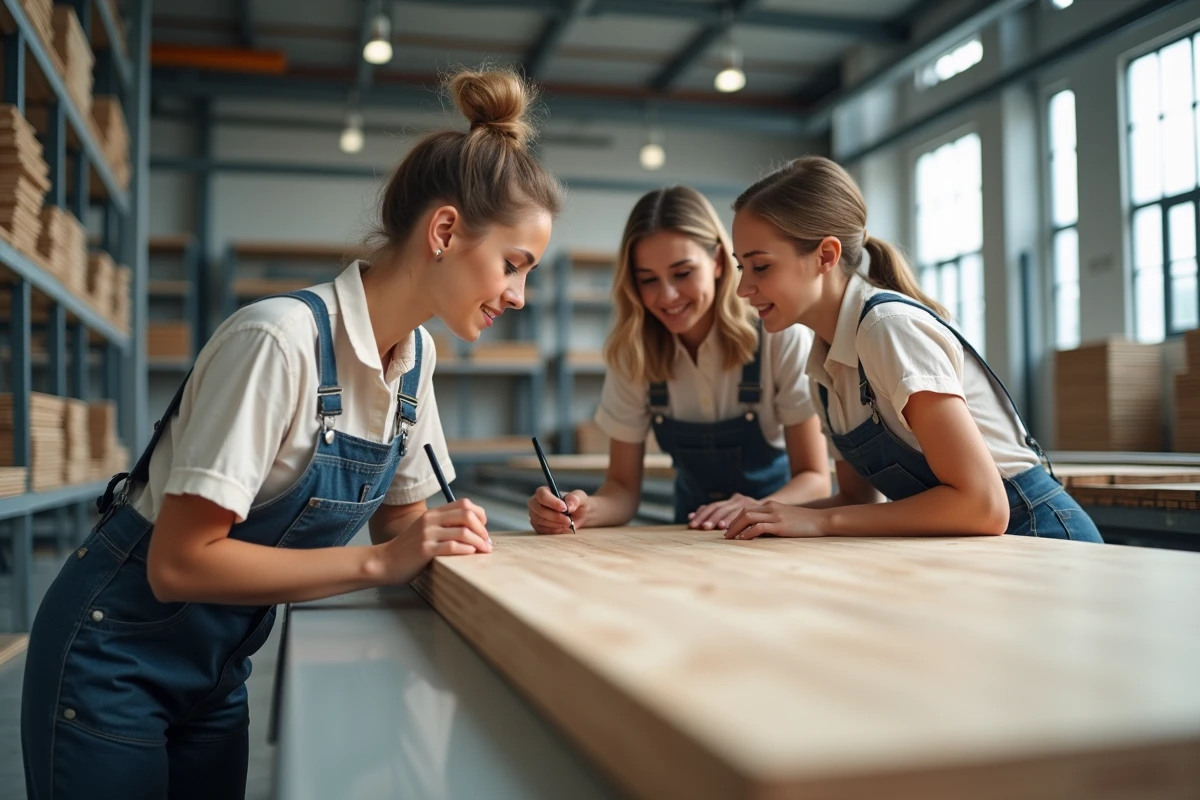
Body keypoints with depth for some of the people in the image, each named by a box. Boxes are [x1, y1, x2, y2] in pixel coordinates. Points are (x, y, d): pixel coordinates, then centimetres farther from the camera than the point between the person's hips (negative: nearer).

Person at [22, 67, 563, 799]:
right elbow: (180, 562, -27)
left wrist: (446, 539, -16)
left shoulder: (417, 356, -5)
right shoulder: (281, 340, -28)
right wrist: (378, 562, -30)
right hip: (117, 653, -7)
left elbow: (398, 522, 5)